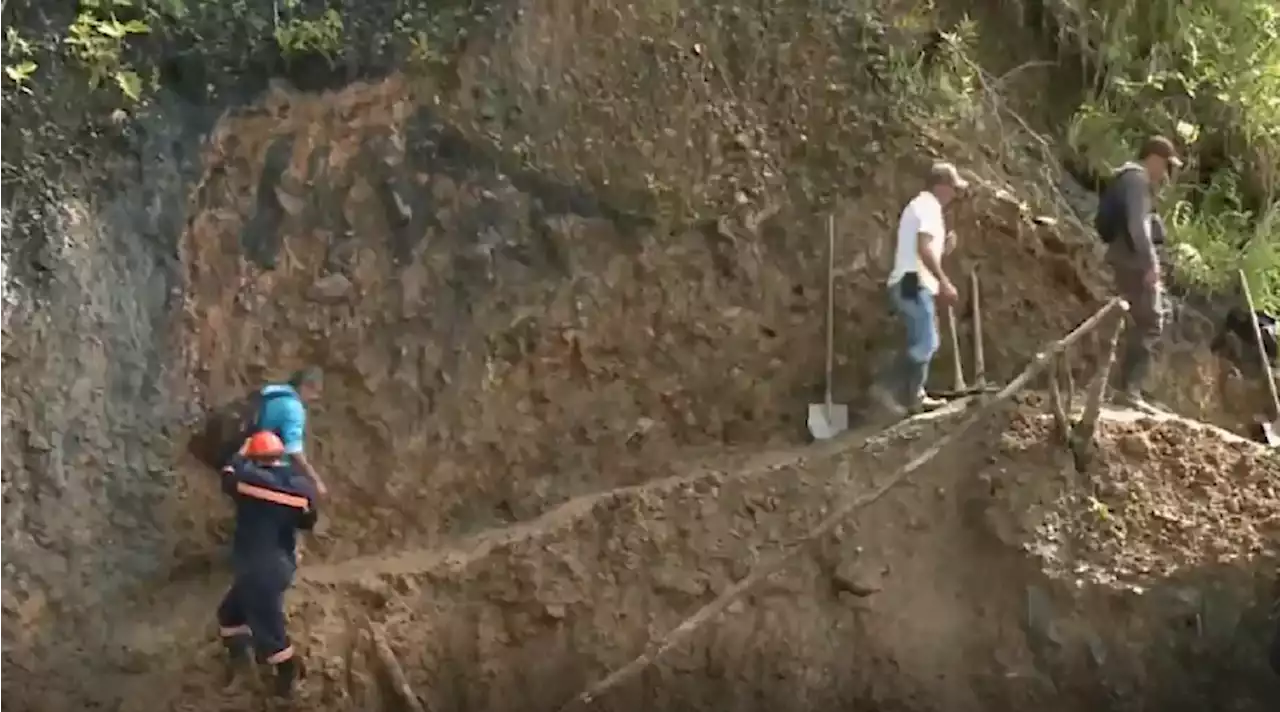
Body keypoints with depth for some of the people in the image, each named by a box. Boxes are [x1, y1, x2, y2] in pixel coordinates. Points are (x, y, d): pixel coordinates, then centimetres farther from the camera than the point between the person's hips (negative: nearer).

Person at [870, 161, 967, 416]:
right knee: (925, 344, -13)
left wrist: (945, 247, 14)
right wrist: (944, 281, -21)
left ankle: (912, 396, 15)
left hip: (910, 283, 11)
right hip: (913, 283, -11)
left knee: (924, 342, 14)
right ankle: (886, 386, -15)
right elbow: (923, 248, -21)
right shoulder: (929, 206, -8)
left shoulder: (919, 206, 24)